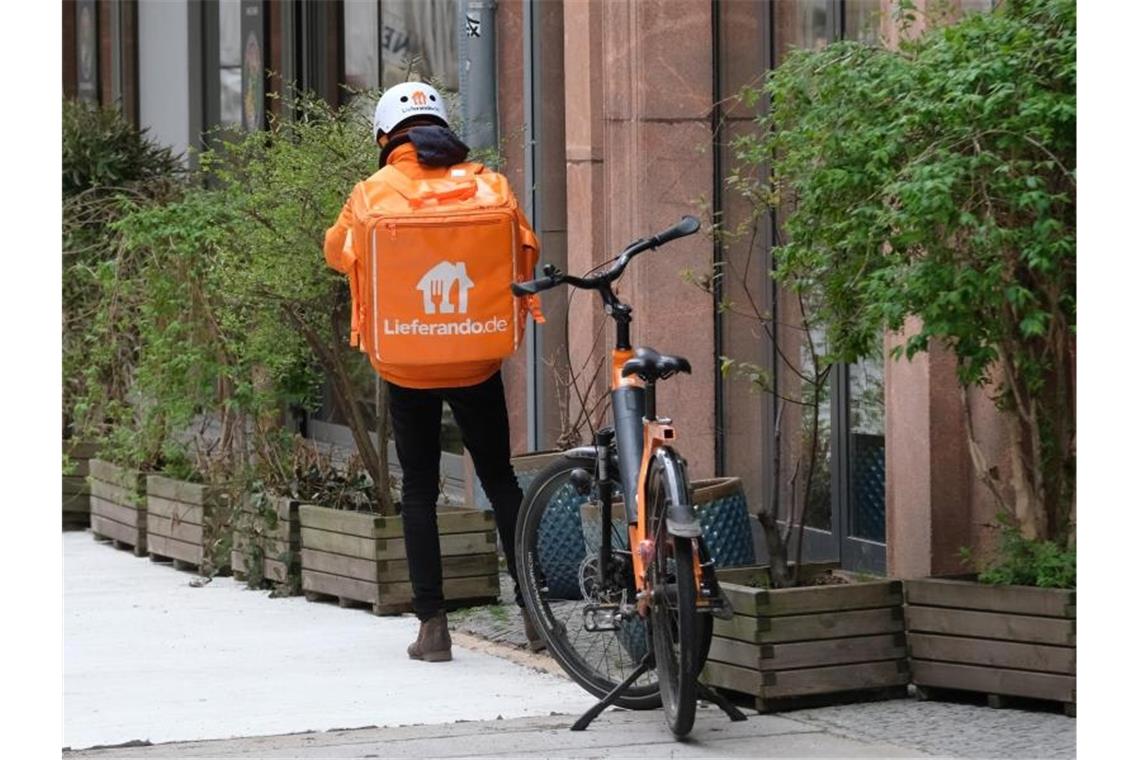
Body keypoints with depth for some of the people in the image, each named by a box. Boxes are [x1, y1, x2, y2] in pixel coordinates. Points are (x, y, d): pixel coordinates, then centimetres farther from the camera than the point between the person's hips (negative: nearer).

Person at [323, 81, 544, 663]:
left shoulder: (373, 192, -6)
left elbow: (338, 251, 10)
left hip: (407, 368, -1)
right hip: (476, 364, 1)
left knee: (419, 489, 8)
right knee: (500, 479, 15)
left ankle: (432, 624, 3)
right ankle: (532, 608, 11)